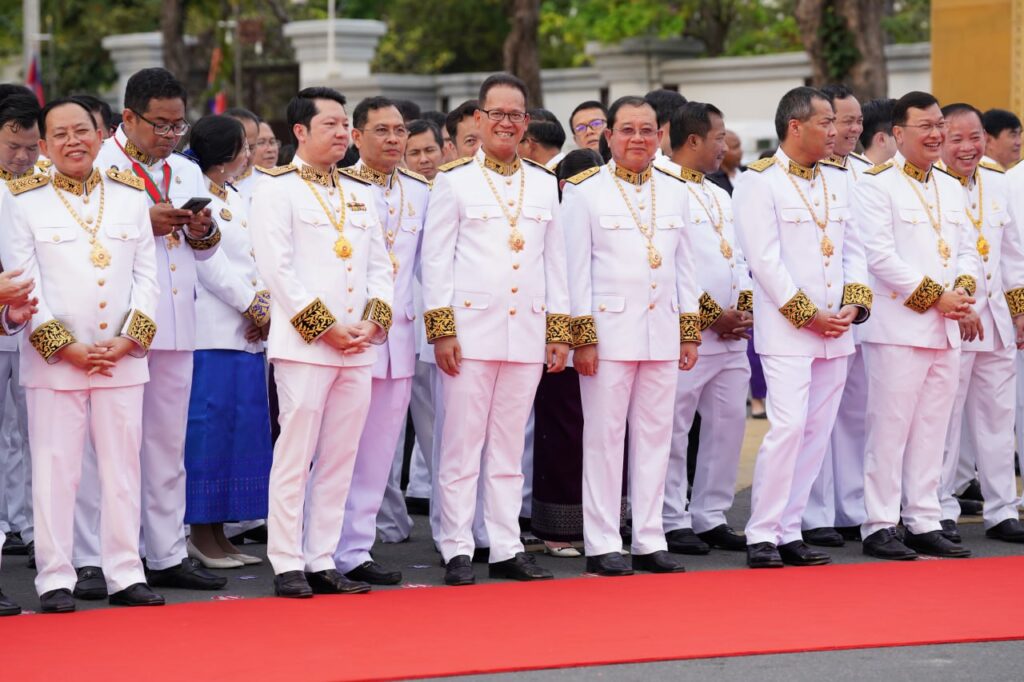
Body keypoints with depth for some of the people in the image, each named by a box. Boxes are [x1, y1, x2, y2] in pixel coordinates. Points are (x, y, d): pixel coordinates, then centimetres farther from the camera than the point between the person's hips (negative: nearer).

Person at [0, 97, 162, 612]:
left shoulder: (131, 195, 9)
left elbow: (147, 275, 7)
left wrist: (126, 341, -5)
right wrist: (67, 347, -10)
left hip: (122, 357, 3)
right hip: (53, 360, -3)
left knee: (122, 466, 6)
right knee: (55, 469, -2)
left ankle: (125, 574, 12)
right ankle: (55, 580, 4)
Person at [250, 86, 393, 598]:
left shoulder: (360, 192, 17)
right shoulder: (277, 189, -2)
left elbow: (381, 265, 17)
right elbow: (277, 269, -10)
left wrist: (374, 321, 0)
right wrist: (324, 327, -13)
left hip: (358, 347, 6)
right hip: (303, 345, -6)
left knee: (339, 459, 7)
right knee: (295, 456, -5)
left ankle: (322, 562, 14)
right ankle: (287, 566, 1)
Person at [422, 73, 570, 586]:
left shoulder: (544, 183, 14)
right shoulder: (454, 180, 2)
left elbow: (555, 260, 15)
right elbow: (435, 259, -1)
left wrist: (560, 331, 9)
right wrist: (441, 330, -9)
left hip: (527, 332, 4)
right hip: (470, 329, -4)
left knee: (509, 447, 8)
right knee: (462, 445, -3)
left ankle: (507, 549, 12)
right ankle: (457, 552, 2)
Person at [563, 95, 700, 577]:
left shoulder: (675, 190, 12)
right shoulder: (584, 190, -2)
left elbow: (684, 266, 15)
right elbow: (576, 268, -4)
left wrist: (690, 331, 10)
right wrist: (582, 337, -9)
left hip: (663, 332, 5)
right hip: (608, 330, -4)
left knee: (656, 436, 6)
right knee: (605, 437, -2)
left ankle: (649, 541, 13)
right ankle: (602, 546, 3)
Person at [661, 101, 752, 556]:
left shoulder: (719, 196, 20)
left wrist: (743, 310, 4)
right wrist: (712, 315, -13)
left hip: (730, 335, 9)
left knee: (729, 422, 9)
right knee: (674, 429, -3)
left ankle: (710, 516, 17)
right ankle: (673, 522, 3)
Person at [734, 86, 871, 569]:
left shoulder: (837, 179, 15)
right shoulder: (759, 182, -7)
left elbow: (853, 248, 15)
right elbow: (765, 260, -12)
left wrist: (854, 303, -1)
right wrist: (808, 315, -13)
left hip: (835, 333, 7)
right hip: (785, 331, -7)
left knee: (817, 433, 6)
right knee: (787, 427, -14)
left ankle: (789, 531, 13)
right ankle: (762, 536, -7)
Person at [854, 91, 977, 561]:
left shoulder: (950, 188, 17)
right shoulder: (876, 185, -7)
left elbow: (967, 249, 18)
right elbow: (881, 257, -15)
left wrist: (964, 290, -3)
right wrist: (935, 297, -15)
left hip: (945, 329, 7)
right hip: (898, 328, -7)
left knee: (931, 430, 10)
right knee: (889, 430, -5)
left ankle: (924, 524, 16)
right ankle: (879, 527, 1)